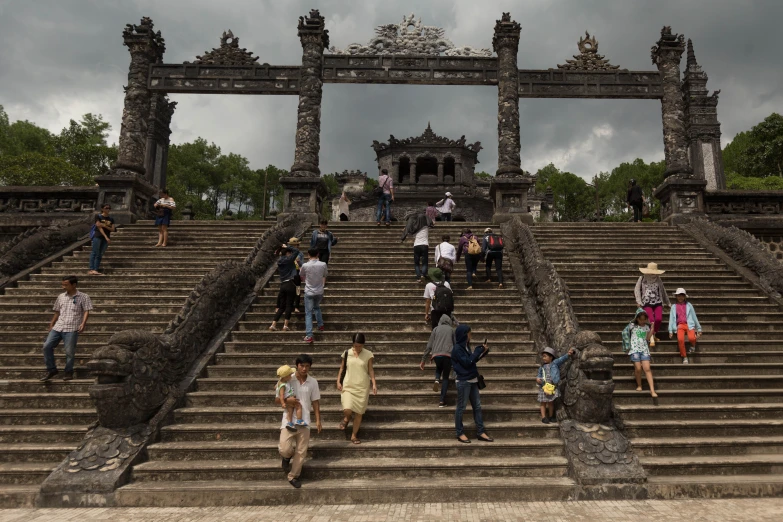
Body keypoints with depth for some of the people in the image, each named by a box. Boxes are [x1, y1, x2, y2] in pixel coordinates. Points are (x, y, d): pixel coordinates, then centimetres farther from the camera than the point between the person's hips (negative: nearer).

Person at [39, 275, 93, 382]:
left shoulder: (83, 297, 2)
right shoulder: (61, 297, 16)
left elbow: (86, 311, -4)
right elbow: (57, 312, 22)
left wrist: (83, 323, -18)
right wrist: (51, 325, 19)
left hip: (72, 328, -5)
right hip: (58, 326, 5)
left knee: (69, 351, -4)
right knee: (47, 346, -4)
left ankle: (69, 372, 15)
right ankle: (51, 370, 11)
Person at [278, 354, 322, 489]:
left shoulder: (313, 382, 2)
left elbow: (315, 402, 8)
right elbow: (277, 399, 1)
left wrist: (318, 420, 2)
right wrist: (287, 400, -19)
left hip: (304, 421, 2)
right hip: (289, 420, -2)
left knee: (301, 451, 5)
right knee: (285, 449, -15)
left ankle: (293, 477, 23)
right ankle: (287, 456, 22)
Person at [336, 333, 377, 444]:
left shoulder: (368, 354, -3)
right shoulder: (347, 353, -1)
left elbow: (370, 370, 1)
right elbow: (342, 368, 7)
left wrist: (374, 384, -8)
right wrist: (338, 382, -1)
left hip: (362, 387, 0)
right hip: (348, 386, 0)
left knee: (359, 413, 5)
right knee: (347, 410, -17)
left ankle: (354, 435, 23)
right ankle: (346, 418, 21)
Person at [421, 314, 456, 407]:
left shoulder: (436, 329, 15)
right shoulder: (451, 329, 14)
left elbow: (429, 346, 12)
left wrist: (423, 360, 14)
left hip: (436, 354, 1)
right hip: (448, 355, -1)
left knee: (438, 368, 32)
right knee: (445, 377, 10)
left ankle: (437, 379, 1)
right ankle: (442, 400, 2)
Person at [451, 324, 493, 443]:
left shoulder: (465, 346, 10)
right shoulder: (457, 348, -15)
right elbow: (467, 362, -20)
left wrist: (483, 352, 6)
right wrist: (479, 350, -14)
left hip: (472, 381, 9)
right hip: (463, 382, -9)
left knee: (477, 406, 10)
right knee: (461, 408, 2)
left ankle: (481, 432, 16)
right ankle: (460, 433, 12)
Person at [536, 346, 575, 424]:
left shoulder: (555, 363, 0)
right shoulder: (541, 367, 8)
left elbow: (562, 359, -13)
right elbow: (538, 375, 13)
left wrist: (568, 354, -29)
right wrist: (537, 379, -10)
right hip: (543, 387, 1)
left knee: (551, 402, 10)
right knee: (543, 403, 3)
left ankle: (551, 416, 23)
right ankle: (544, 417, 8)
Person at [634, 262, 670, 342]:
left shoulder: (658, 279, 13)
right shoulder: (642, 278, 6)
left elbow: (663, 291, 22)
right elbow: (637, 289, 5)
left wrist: (668, 303, 27)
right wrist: (639, 301, -6)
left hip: (657, 302, 2)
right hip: (647, 303, -2)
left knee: (659, 319, -19)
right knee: (652, 320, -19)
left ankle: (654, 334, 6)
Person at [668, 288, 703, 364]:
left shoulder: (689, 305, 15)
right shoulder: (674, 306, 16)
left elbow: (694, 317, 17)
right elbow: (671, 318, 13)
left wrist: (699, 329, 15)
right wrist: (670, 331, 6)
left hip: (689, 324, 0)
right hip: (680, 325, 0)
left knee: (692, 338, -31)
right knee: (680, 339, -30)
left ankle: (693, 346, 8)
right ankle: (684, 357, -13)